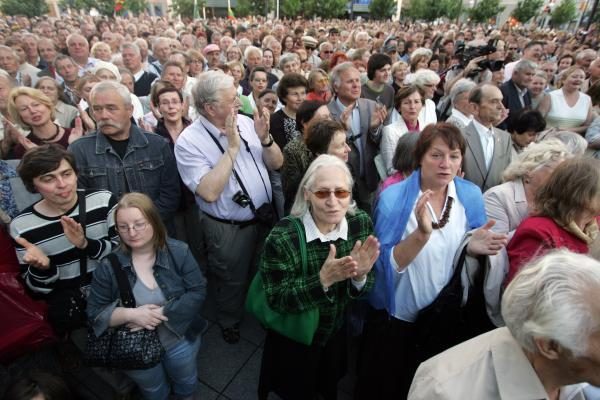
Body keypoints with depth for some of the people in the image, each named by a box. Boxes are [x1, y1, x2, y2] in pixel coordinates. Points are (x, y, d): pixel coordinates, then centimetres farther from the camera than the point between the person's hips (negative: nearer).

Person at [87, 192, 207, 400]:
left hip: (179, 338, 0)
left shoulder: (179, 252, -18)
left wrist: (161, 314, -27)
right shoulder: (109, 265, -16)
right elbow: (94, 313, -10)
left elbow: (197, 293, -18)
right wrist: (131, 314, -27)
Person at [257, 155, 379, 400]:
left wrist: (359, 275, -33)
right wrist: (323, 279, -40)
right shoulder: (282, 237, -31)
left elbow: (361, 292, -9)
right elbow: (277, 300, -26)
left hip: (336, 333, 4)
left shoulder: (361, 223, -18)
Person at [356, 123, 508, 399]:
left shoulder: (471, 196, -5)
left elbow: (469, 252, 3)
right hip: (396, 317, -3)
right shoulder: (393, 198, -18)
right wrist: (421, 234, -36)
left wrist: (473, 247, -20)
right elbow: (386, 264, -22)